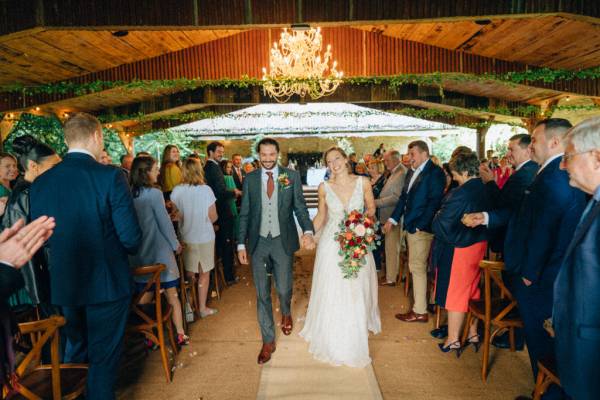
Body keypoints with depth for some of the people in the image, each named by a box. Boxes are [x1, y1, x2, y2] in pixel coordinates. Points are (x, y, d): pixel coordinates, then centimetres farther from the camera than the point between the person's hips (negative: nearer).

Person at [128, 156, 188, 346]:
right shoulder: (154, 194, -16)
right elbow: (164, 222, -12)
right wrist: (175, 244, 1)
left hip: (139, 253, 6)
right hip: (159, 251, -6)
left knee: (145, 295, 14)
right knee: (172, 295, 6)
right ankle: (180, 334, 15)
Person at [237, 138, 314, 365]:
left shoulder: (291, 176, -1)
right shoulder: (250, 179, 3)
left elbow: (300, 207, -2)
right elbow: (244, 214, 5)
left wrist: (308, 231, -19)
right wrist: (241, 244, 1)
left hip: (283, 241, -1)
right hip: (258, 242, 1)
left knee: (284, 288, 7)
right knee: (262, 294, 7)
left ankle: (286, 312, 45)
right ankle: (268, 341, 24)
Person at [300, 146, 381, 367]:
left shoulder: (363, 182, -5)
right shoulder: (324, 187, -3)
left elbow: (371, 208, 7)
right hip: (331, 244, 0)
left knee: (356, 293, 10)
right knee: (331, 293, 7)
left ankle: (355, 339, 34)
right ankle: (333, 339, 30)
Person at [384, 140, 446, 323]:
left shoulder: (435, 172, -10)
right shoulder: (412, 172, 15)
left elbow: (434, 203, -16)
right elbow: (404, 197, 19)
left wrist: (420, 226, -18)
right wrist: (393, 219, 12)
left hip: (421, 228, -8)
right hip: (411, 226, 8)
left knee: (417, 267, -2)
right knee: (417, 267, 15)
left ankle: (420, 311, 10)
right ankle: (420, 305, 27)